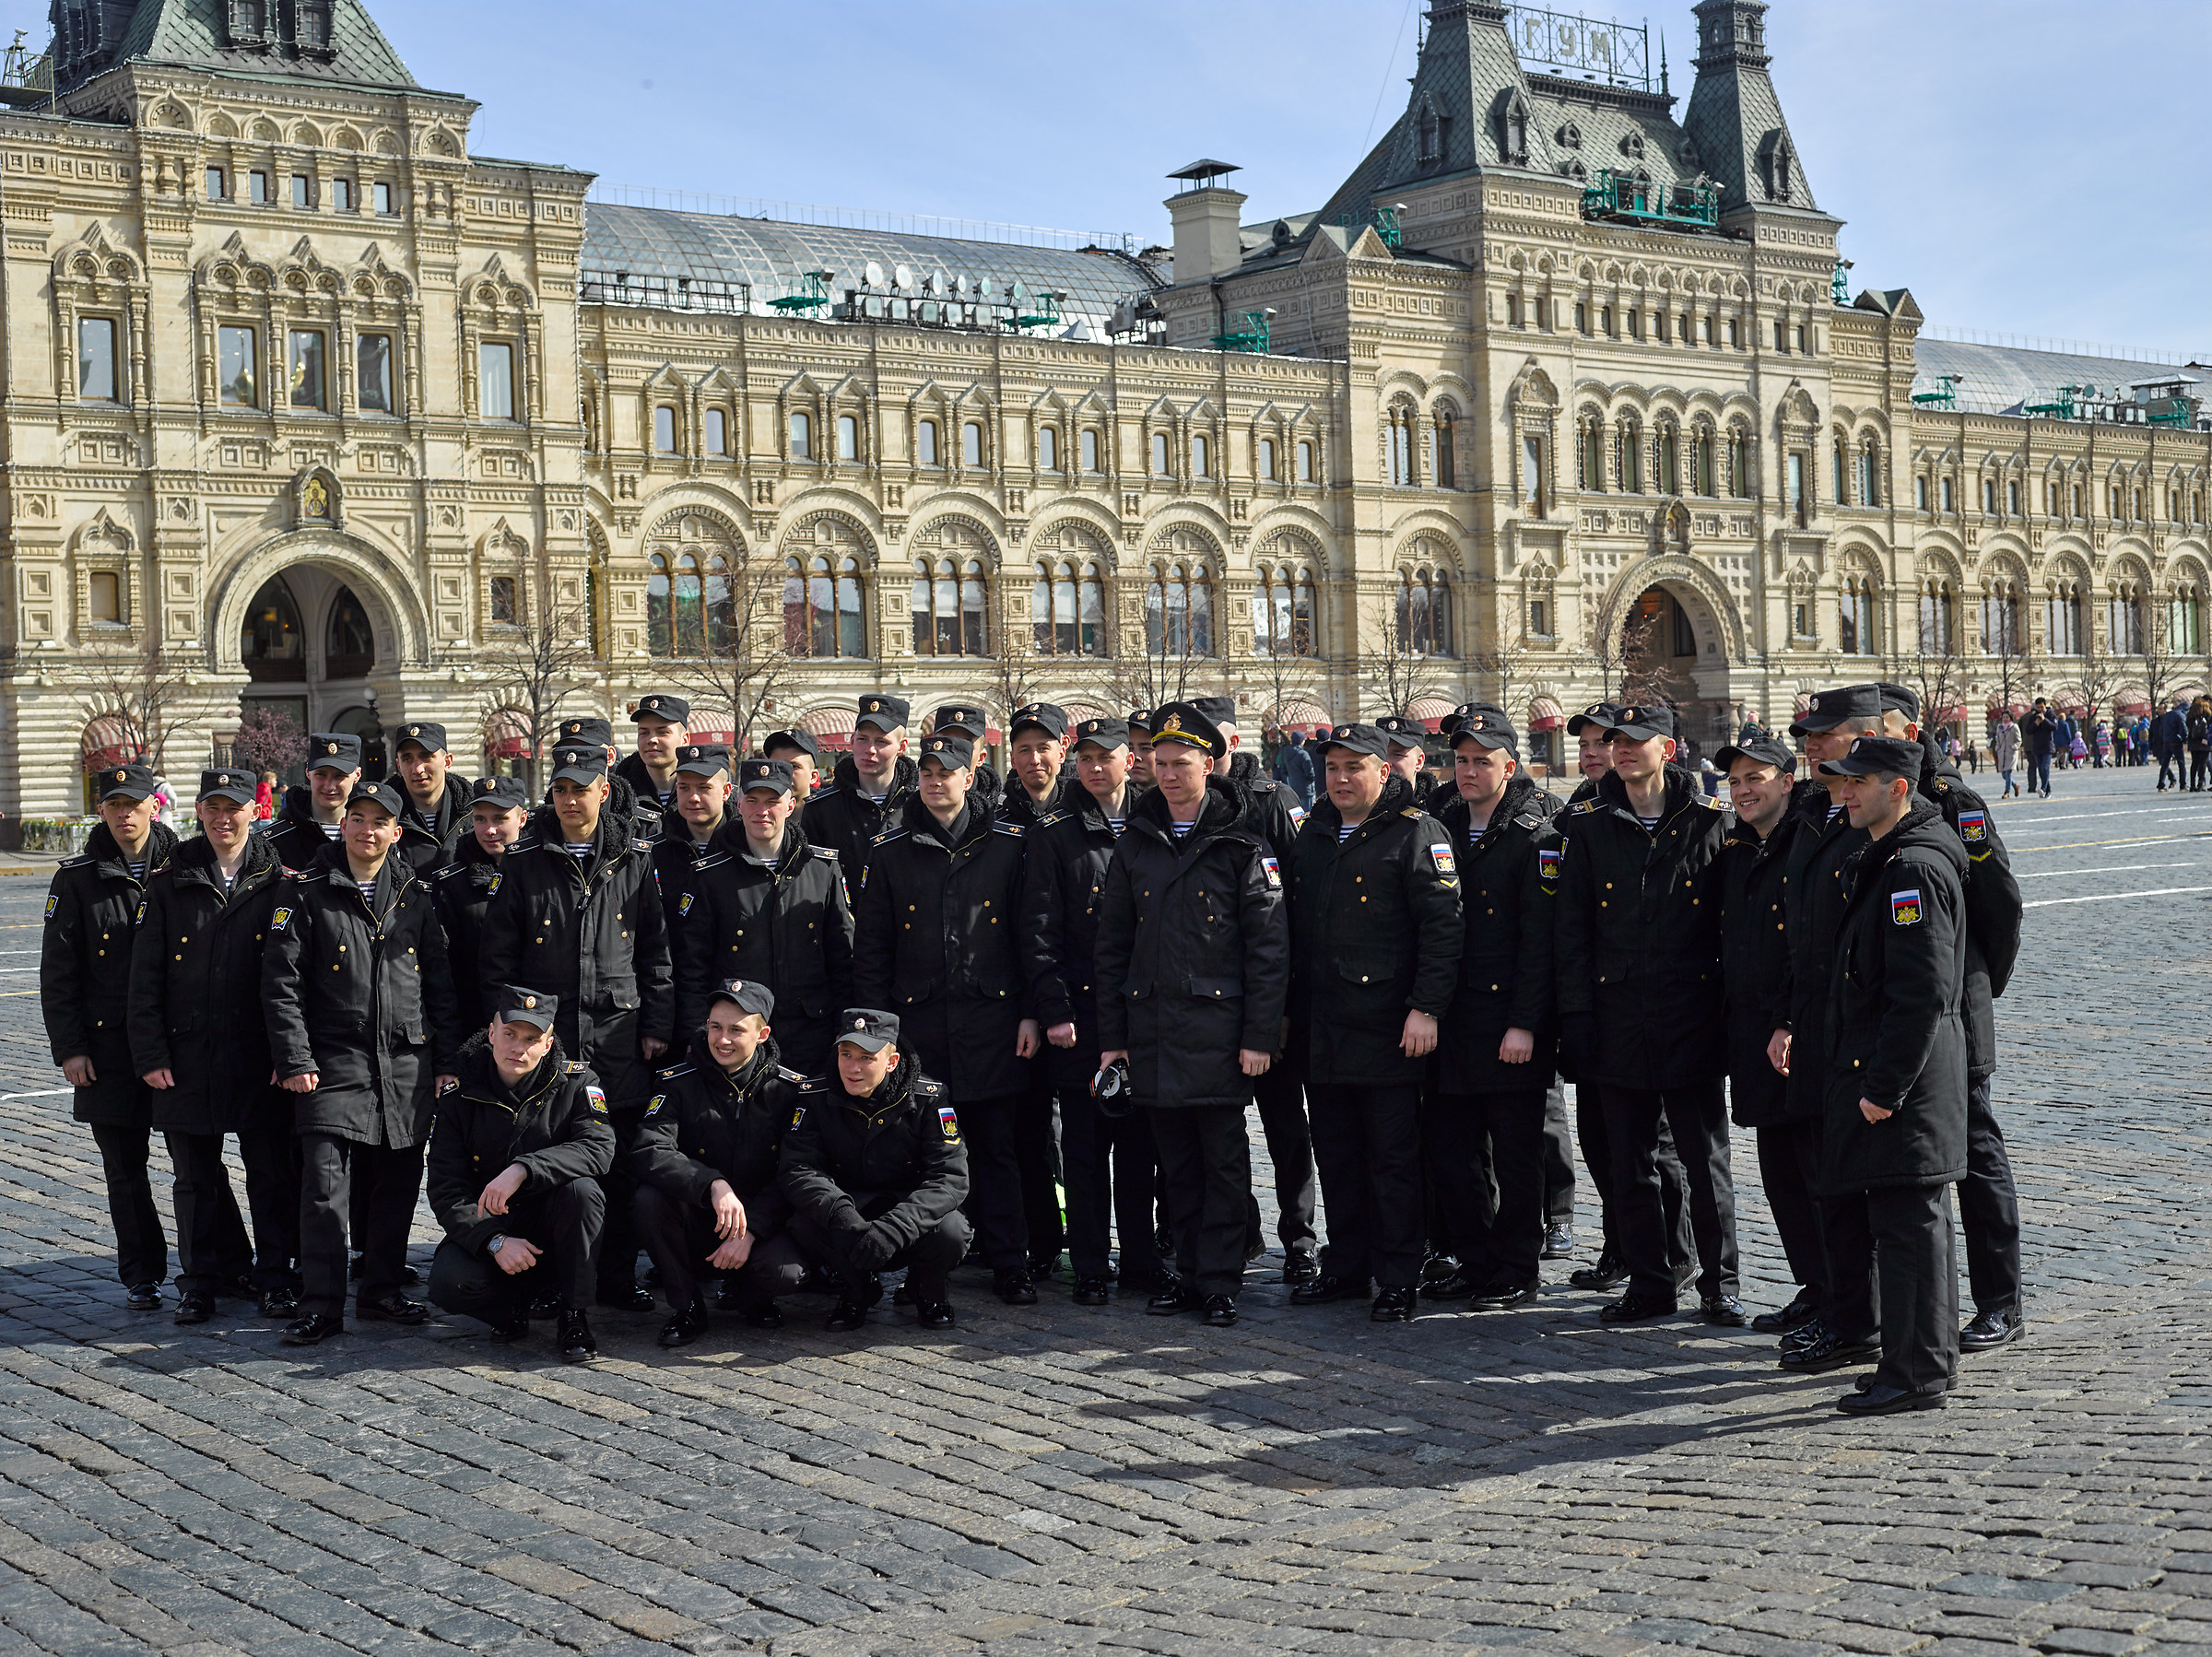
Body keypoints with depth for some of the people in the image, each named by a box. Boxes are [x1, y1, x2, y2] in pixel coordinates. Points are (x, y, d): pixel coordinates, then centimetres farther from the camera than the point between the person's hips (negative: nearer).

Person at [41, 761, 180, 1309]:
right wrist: (70, 1048, -4)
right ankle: (143, 1276, 17)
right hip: (109, 1047, 0)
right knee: (126, 1168, 6)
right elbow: (58, 973, 2)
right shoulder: (76, 879, 2)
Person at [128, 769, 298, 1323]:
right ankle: (205, 1278, 23)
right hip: (186, 1058, 1)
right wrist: (150, 1054, -4)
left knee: (272, 1173, 3)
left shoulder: (277, 882, 2)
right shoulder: (169, 882, 5)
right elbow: (145, 978, 3)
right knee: (197, 1178, 10)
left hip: (258, 1057, -1)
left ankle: (276, 1277, 15)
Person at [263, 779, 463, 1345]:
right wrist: (294, 1060, -9)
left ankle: (381, 1289, 23)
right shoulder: (306, 892, 1)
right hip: (334, 1063, -3)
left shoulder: (415, 895, 10)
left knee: (398, 1184, 9)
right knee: (324, 1187, -9)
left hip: (407, 1066, 3)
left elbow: (440, 983, 13)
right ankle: (321, 1305, 0)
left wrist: (446, 1060, 7)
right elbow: (281, 981, -2)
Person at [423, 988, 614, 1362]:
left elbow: (599, 1148, -23)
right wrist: (494, 1242, -25)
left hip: (556, 1231, -1)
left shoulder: (575, 1082, -5)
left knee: (581, 1188, -33)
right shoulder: (459, 1100, -2)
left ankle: (573, 1315, -17)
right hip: (488, 1228, 1)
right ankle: (514, 1304, 7)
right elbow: (446, 1191, -7)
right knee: (449, 1283, -29)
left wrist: (522, 1170, -37)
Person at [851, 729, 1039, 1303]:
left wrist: (1030, 1013, -1)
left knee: (995, 1146, 2)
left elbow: (1031, 934, 5)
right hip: (916, 1023, 1)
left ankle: (1008, 1263, 10)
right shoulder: (890, 851, 6)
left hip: (990, 1022, -1)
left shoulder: (1007, 845, 4)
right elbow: (870, 947, 8)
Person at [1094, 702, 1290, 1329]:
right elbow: (1112, 945, 13)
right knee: (1176, 1160, 10)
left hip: (1217, 1025, -4)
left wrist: (1258, 1036, -11)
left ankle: (1220, 1282, 6)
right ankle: (1189, 1272, 19)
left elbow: (1268, 947, -5)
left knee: (1223, 1160, 0)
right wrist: (1111, 1035, 8)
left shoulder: (1241, 846, -2)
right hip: (1151, 1028, 4)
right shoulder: (1136, 846, 11)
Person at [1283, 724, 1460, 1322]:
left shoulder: (1416, 833, -6)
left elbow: (1442, 926, -12)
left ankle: (1398, 1279, 7)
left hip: (1386, 1027, -7)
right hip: (1319, 1028, 7)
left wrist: (1426, 1009, -18)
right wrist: (1285, 1009, 16)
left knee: (1393, 1158, 0)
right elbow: (1293, 926, 20)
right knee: (1336, 1155, 13)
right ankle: (1345, 1267, 24)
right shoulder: (1313, 834, 14)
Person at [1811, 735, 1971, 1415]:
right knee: (1916, 1223, 15)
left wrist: (1883, 1087, -21)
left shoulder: (1915, 868, -17)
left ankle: (1916, 1374, 1)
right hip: (1885, 1071, 11)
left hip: (1905, 1073, -11)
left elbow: (1921, 991, -22)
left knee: (1907, 1224, -5)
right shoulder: (1885, 861, 15)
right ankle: (1932, 1362, 24)